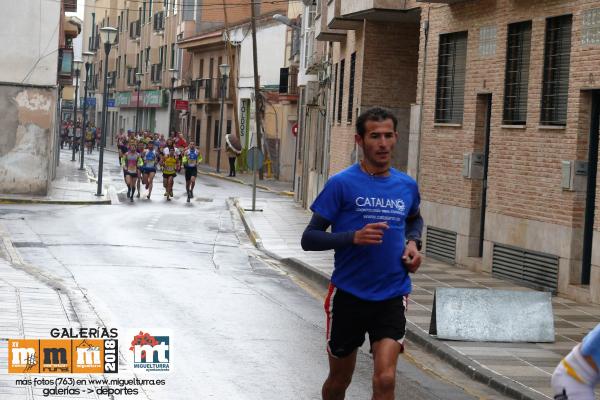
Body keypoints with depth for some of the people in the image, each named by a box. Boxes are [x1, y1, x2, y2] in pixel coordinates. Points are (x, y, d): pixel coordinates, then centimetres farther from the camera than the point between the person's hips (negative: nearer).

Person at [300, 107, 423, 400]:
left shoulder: (407, 186, 5)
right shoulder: (342, 184, -8)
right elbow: (309, 238, -9)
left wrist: (413, 242, 6)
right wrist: (353, 237, -25)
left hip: (391, 296, 2)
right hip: (348, 294, -2)